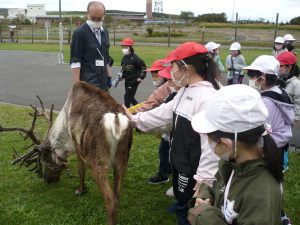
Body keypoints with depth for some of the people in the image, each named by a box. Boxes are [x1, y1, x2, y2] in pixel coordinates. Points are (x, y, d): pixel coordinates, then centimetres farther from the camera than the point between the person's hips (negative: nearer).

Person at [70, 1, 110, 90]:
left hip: (102, 80, 7)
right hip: (88, 81, -7)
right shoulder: (79, 32, -9)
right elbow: (75, 61, -12)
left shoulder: (104, 32, 12)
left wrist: (107, 76, 17)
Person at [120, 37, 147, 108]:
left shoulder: (134, 57, -14)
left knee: (127, 97, -8)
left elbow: (143, 66, -12)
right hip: (127, 80, 8)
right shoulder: (124, 58, 8)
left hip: (134, 81, -8)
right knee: (130, 97, 16)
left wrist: (141, 77, -15)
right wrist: (121, 76, 8)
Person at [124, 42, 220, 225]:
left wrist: (206, 180, -26)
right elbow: (165, 112, 15)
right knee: (182, 206, 26)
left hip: (193, 172, -9)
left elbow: (211, 142, -29)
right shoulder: (185, 91, 5)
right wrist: (135, 119, 20)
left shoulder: (207, 98, -27)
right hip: (180, 164, 9)